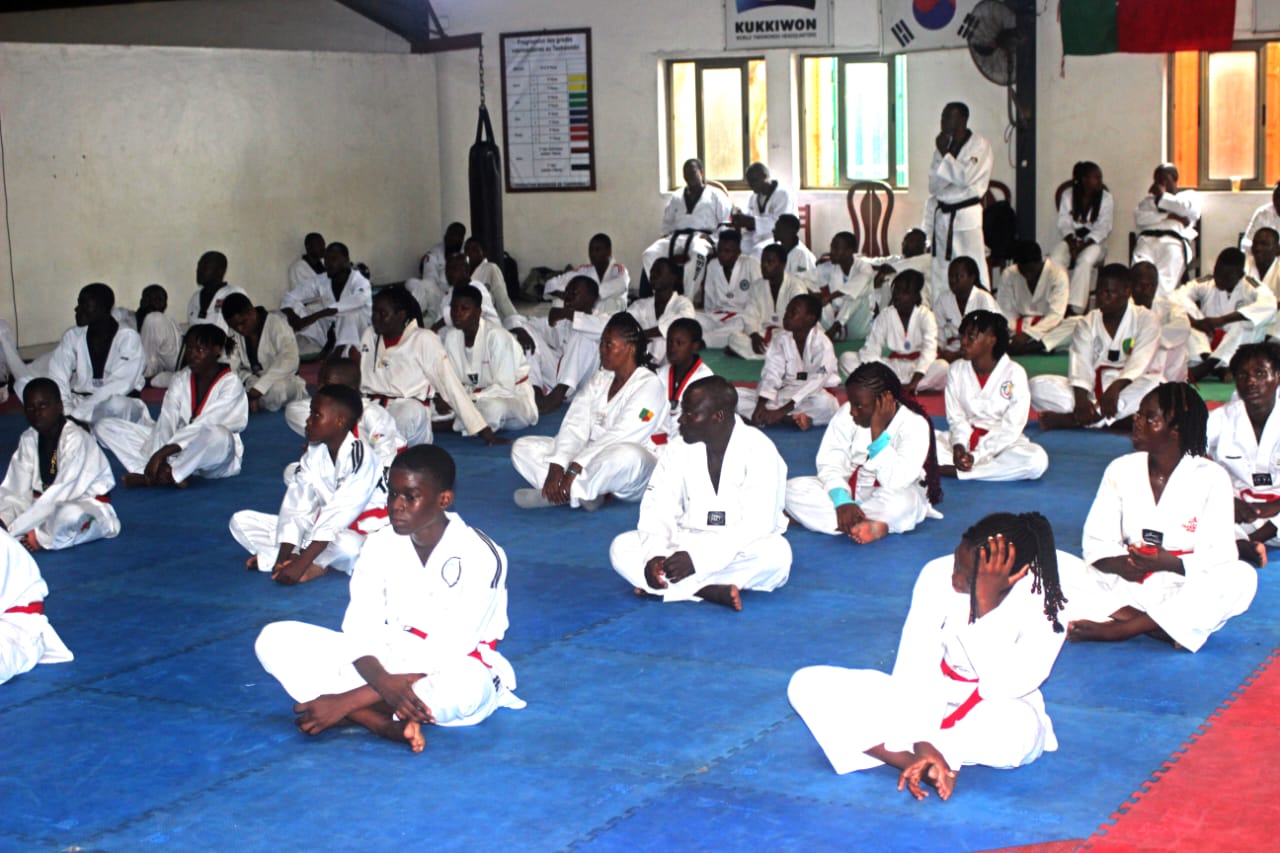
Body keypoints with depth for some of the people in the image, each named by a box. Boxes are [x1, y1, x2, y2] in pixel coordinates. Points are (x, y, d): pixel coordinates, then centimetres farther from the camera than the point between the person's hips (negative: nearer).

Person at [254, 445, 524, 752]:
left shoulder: (479, 555, -18)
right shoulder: (380, 545, -2)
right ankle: (389, 725, -31)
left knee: (465, 685, -45)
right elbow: (360, 631, -8)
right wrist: (384, 682, -34)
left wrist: (346, 701, -28)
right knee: (275, 640, -14)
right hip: (388, 662, 6)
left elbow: (445, 654, -23)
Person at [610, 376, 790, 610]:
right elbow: (658, 508, -5)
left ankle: (667, 587, -29)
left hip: (741, 550, -4)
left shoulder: (758, 450, -16)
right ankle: (711, 590, -32)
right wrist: (654, 555, -26)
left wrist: (698, 558, -31)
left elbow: (757, 524, -23)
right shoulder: (679, 448, -1)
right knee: (621, 547, -17)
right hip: (688, 544, 4)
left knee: (777, 553, -37)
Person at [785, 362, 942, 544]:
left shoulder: (915, 425, -19)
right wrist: (842, 500, -31)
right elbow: (830, 463, -12)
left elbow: (896, 483, -29)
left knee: (900, 499, -41)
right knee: (793, 488, -22)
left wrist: (877, 431, -33)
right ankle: (874, 526, -30)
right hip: (850, 490, 4)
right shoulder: (846, 413, -9)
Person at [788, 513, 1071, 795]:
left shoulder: (1045, 599, -21)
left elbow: (1003, 688, -30)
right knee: (808, 685, -16)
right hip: (935, 699, 3)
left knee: (1018, 729, -43)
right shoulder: (939, 574, -14)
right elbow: (915, 668, -18)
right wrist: (921, 742, -30)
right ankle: (922, 767, -28)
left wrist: (985, 605, -34)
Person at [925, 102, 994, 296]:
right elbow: (934, 185, 9)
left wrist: (944, 154, -11)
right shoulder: (943, 144, 13)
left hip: (966, 215, -6)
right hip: (942, 214, 6)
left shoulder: (980, 145, -5)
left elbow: (966, 178, -16)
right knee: (940, 270, 7)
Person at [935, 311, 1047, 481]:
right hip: (964, 440, 2)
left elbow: (1011, 427, -13)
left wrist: (975, 456, -23)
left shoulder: (1014, 373, -11)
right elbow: (956, 418, -1)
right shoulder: (956, 370, -1)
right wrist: (959, 446, -23)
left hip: (1001, 443, -2)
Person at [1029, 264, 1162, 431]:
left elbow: (1140, 361, -14)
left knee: (1156, 384, -38)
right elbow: (1080, 362, -6)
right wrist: (1081, 399, -27)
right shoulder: (1087, 323, 11)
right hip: (1093, 390, 2)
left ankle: (1071, 419, -40)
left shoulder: (1146, 319, 3)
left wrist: (1116, 388, -34)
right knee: (1039, 385, -20)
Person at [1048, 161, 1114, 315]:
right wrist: (1072, 242, -19)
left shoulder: (1106, 198, 2)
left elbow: (1104, 228, -6)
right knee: (1055, 259, -31)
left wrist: (1084, 244, -21)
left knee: (1085, 261, -36)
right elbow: (1064, 223, 0)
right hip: (1071, 239, 2)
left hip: (1094, 241, -2)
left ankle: (1075, 308, -39)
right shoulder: (1068, 196, 7)